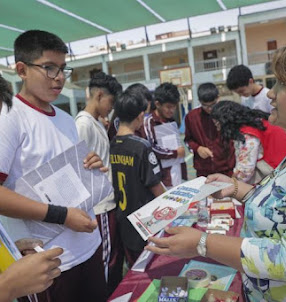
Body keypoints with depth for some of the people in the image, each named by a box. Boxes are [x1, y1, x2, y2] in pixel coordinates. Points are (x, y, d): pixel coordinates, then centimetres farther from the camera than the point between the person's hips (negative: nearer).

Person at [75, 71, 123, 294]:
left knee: (116, 251, 20)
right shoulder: (83, 123, -17)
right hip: (100, 203, -9)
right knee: (107, 255, 5)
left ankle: (117, 292, 38)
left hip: (109, 199, 9)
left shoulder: (97, 123, 12)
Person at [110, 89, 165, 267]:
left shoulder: (110, 146, -5)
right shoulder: (142, 147, -20)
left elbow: (110, 184, 5)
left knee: (134, 270, 21)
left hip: (123, 220, 5)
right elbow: (155, 187, -15)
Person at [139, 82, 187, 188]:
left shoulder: (172, 122, 13)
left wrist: (184, 175, 15)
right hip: (162, 180, -7)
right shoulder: (149, 122, -10)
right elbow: (150, 148, -19)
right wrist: (175, 153, -8)